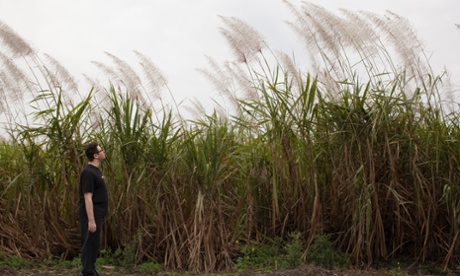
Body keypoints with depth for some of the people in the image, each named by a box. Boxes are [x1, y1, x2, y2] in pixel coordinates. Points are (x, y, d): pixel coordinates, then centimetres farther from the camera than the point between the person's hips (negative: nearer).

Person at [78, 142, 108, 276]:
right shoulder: (88, 172, -19)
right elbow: (87, 198, -22)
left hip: (97, 214, 10)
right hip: (91, 215, -10)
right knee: (90, 244, -4)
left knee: (94, 244, 15)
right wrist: (91, 220, -25)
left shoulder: (95, 170, 13)